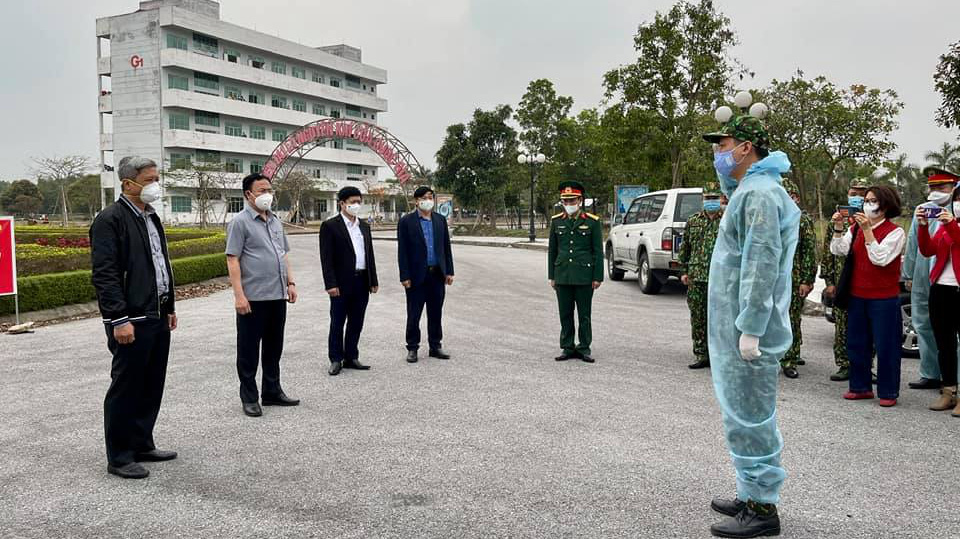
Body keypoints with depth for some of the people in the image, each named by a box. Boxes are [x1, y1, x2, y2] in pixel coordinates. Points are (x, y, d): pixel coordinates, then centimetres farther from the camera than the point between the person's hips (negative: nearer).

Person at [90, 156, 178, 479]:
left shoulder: (151, 217, 15)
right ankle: (119, 458, 12)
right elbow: (104, 274, -17)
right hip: (132, 321, -9)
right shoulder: (111, 220, -12)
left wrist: (169, 307, 20)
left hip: (157, 317, 9)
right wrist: (119, 319, -21)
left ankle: (142, 445, 28)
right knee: (125, 388, 1)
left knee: (151, 386, 15)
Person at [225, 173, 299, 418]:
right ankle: (249, 398, 14)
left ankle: (272, 392, 27)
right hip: (253, 298, -7)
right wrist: (239, 295, -17)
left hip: (278, 296, 7)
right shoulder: (240, 222, -7)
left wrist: (290, 282, 11)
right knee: (249, 351, 4)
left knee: (274, 348, 15)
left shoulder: (275, 221, 14)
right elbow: (233, 260, -11)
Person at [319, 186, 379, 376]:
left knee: (356, 323, 11)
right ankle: (336, 359, 12)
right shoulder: (330, 226, -5)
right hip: (342, 283, -6)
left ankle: (351, 357, 21)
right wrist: (331, 284, -16)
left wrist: (373, 280, 11)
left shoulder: (364, 226, 14)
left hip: (362, 282, 6)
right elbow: (326, 258, -10)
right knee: (337, 323, 3)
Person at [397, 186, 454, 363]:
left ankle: (435, 346, 22)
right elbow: (402, 251, -6)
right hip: (417, 275, -4)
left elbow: (446, 247, 11)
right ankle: (412, 348, 14)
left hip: (437, 274, 4)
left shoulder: (440, 220, 9)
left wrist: (449, 271, 6)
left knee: (436, 313, 11)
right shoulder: (406, 221, -4)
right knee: (413, 315, 4)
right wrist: (405, 276, -11)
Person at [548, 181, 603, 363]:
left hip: (584, 277, -3)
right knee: (565, 314, 7)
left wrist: (597, 277, -5)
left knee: (584, 314, 4)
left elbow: (598, 251, -1)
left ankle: (584, 348, 14)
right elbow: (552, 250, 12)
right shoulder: (556, 221, 8)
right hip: (562, 276, 3)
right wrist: (551, 276, 9)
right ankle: (567, 347, 16)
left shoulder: (592, 221, -2)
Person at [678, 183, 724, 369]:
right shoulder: (693, 221, 11)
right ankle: (701, 355, 16)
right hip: (696, 278, 4)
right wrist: (683, 271, 8)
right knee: (698, 318, 7)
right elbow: (684, 247, 15)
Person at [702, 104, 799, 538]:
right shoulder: (748, 188, 14)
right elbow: (728, 182, 39)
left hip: (747, 331, -11)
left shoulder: (760, 193, -17)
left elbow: (763, 265, -23)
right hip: (734, 328, 11)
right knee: (744, 415, 17)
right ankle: (752, 495, 29)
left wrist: (750, 328, -23)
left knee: (750, 417, -3)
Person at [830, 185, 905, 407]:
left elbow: (880, 258, -21)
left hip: (884, 298, -5)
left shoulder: (895, 232, -8)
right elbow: (837, 250, -2)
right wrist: (838, 227, -13)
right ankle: (861, 387, 24)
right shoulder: (856, 229, 8)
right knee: (856, 344, 12)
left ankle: (888, 392, 12)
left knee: (885, 346, 1)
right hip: (857, 295, 5)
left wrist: (868, 230, -24)